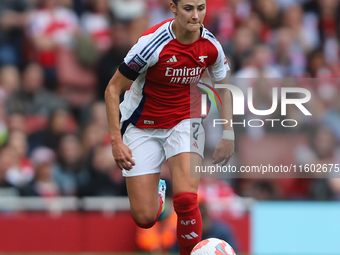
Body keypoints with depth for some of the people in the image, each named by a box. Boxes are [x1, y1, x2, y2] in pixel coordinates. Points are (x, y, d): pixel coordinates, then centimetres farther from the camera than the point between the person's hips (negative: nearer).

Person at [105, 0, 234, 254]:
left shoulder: (211, 46, -11)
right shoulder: (152, 43, -23)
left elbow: (224, 88, 10)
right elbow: (113, 89, -14)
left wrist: (228, 135, 3)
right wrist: (116, 141, -18)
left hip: (185, 123, 2)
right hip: (143, 127, -2)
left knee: (186, 199, -25)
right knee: (145, 217, -5)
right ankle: (157, 192, 32)